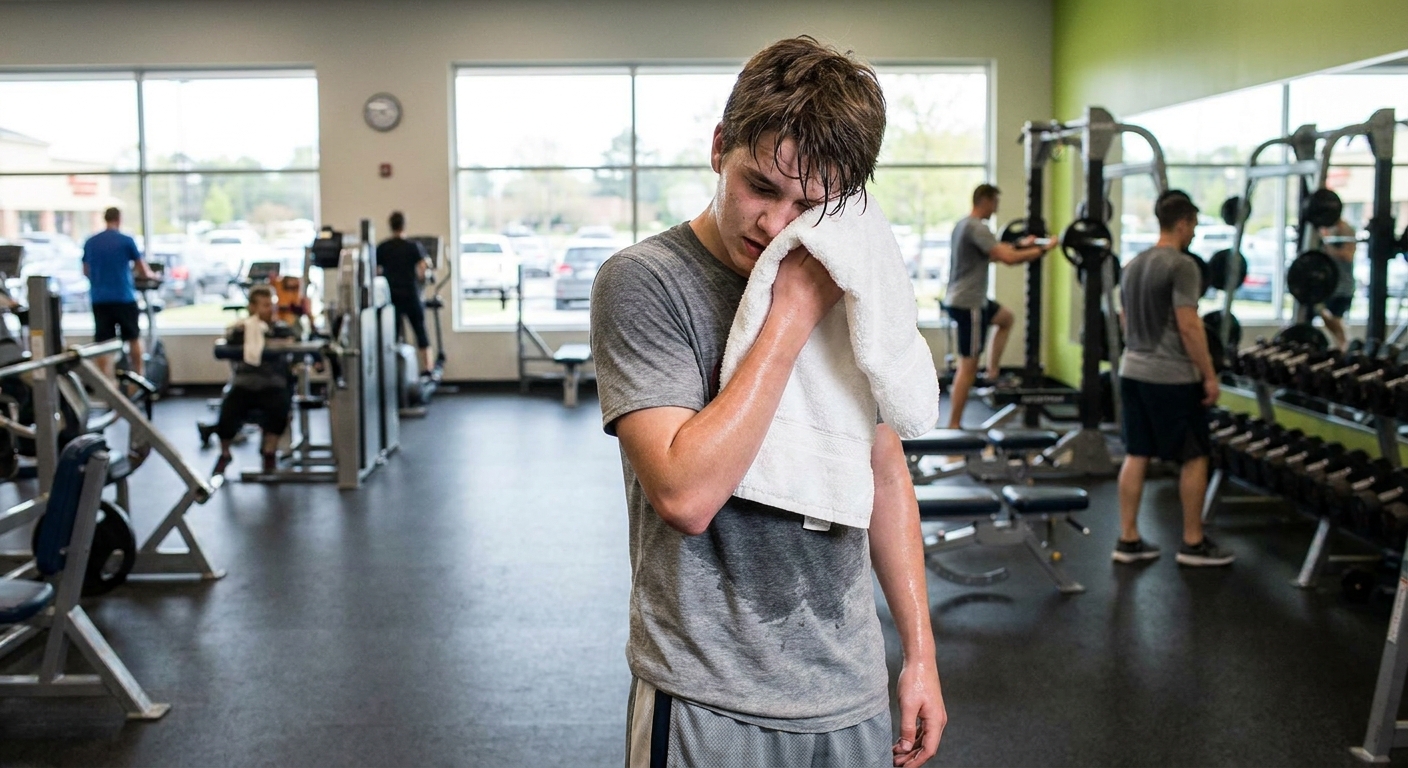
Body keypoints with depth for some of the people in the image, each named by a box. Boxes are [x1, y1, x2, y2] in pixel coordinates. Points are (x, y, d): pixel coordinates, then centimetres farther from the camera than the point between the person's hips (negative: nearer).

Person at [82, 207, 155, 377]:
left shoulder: (90, 243, 7)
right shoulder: (126, 241, -3)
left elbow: (86, 272, 19)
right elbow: (143, 271, 2)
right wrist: (152, 275, 23)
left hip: (99, 299, 3)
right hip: (124, 298, -3)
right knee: (134, 339, 13)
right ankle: (138, 376, 18)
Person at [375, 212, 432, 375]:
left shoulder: (381, 248, 4)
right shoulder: (413, 246, -4)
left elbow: (377, 272, 6)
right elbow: (422, 272, -10)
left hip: (391, 297, 2)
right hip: (411, 295, -2)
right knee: (420, 331, 6)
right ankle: (426, 369, 2)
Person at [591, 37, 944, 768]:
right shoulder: (644, 280, -14)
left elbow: (886, 471, 11)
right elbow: (687, 495, -24)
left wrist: (920, 652, 9)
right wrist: (793, 312, -22)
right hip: (710, 702, -5)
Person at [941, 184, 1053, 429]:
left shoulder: (964, 224, 14)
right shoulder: (977, 227, -18)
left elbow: (994, 252, 29)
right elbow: (1007, 258, -26)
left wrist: (1021, 244, 34)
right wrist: (1043, 250, -16)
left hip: (965, 298, 11)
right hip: (968, 303, -11)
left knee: (1006, 318, 32)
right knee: (968, 366, -7)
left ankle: (992, 372, 27)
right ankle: (954, 426, -5)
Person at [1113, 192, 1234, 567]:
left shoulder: (1133, 265, 13)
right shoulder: (1182, 266, -15)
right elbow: (1189, 326, -20)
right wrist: (1210, 375, -14)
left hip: (1133, 371, 8)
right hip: (1173, 377, -8)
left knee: (1136, 455, 9)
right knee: (1194, 457, 3)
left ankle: (1128, 540, 11)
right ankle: (1193, 543, 10)